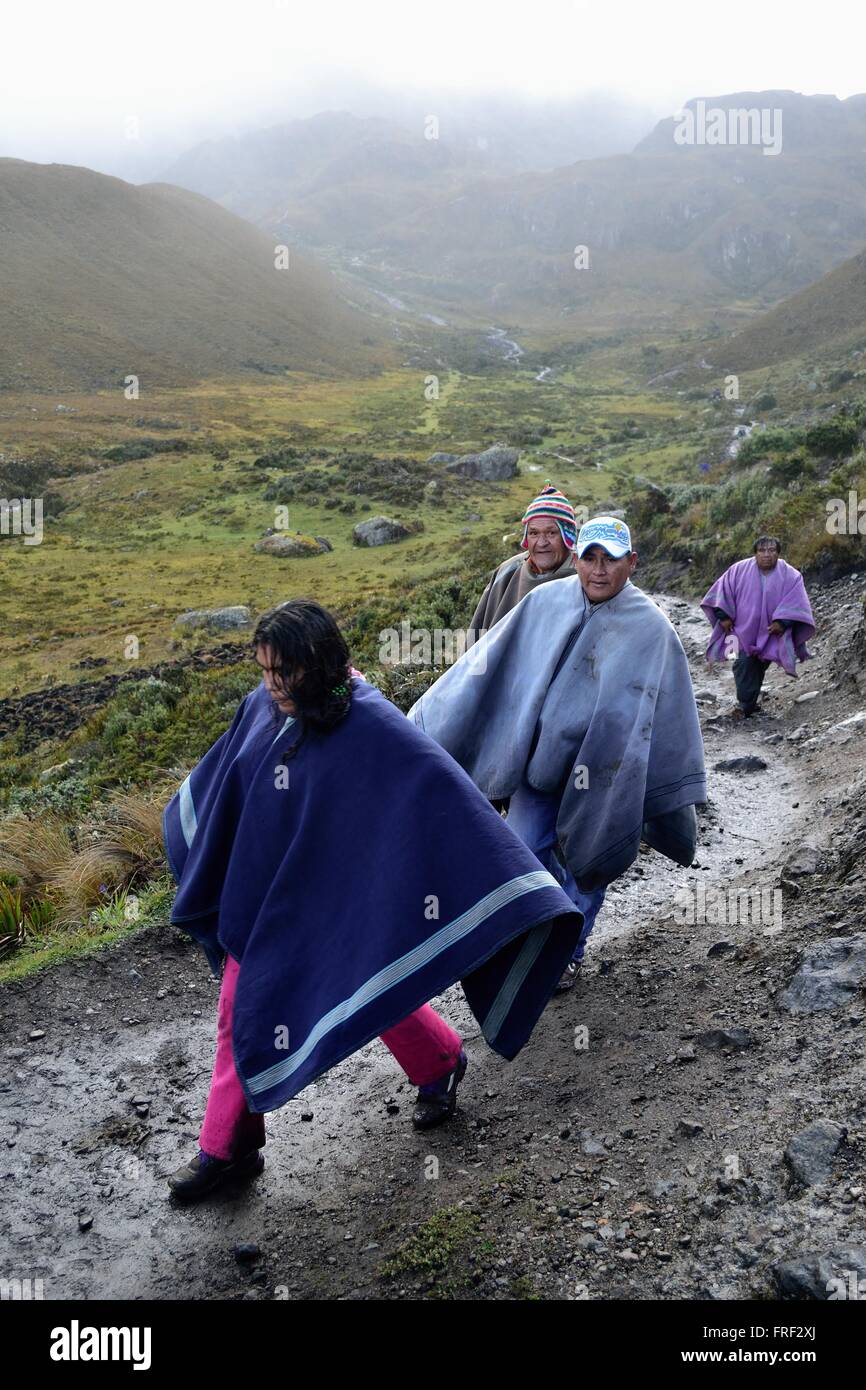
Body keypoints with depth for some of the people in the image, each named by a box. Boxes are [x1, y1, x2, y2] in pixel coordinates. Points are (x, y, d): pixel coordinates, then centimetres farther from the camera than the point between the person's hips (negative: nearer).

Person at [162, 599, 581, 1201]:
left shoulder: (373, 727, -26)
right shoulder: (262, 709, -7)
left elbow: (441, 790, -28)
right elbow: (220, 782, 12)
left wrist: (505, 877, -32)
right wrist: (194, 849, 28)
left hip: (336, 903, -5)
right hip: (260, 895, 6)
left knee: (379, 995, 16)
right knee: (242, 1016, 14)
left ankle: (441, 1063, 49)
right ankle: (227, 1148, 33)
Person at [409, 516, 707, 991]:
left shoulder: (651, 629, -11)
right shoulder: (544, 602, -6)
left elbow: (670, 718, -6)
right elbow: (486, 665, 1)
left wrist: (675, 802, -4)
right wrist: (427, 724, 3)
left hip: (601, 777, -2)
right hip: (543, 762, 2)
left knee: (587, 866, 12)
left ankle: (569, 950, 38)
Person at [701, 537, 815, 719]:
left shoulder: (791, 576, -7)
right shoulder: (739, 570, -5)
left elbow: (796, 602, -8)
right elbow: (723, 591, 1)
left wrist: (782, 622, -19)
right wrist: (724, 615, -6)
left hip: (770, 633, 0)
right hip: (744, 630, 0)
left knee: (759, 667, 8)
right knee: (744, 664, -9)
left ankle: (747, 705, 20)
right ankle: (746, 704, 0)